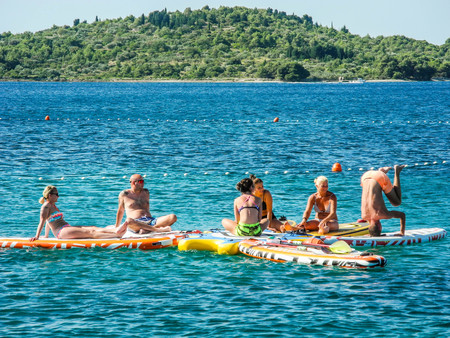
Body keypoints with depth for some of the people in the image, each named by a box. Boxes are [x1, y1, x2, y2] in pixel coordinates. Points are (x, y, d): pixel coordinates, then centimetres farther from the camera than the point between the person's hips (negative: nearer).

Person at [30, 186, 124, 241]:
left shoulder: (53, 206, 26)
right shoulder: (46, 206, -3)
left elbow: (49, 221, 32)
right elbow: (42, 222, -11)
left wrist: (46, 236, 34)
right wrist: (37, 237, -17)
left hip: (67, 228, 10)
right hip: (61, 231, -10)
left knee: (94, 228, -12)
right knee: (89, 233, -23)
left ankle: (116, 232, -33)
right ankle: (118, 236, -37)